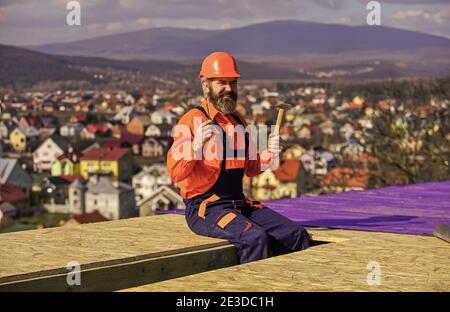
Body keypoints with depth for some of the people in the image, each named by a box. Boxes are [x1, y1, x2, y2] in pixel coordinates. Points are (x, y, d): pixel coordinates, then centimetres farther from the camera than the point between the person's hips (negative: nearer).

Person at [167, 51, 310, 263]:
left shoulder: (238, 121, 16)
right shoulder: (193, 120, -8)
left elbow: (251, 168, 25)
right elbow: (175, 173, -17)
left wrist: (269, 155, 4)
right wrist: (196, 146, -33)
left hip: (240, 204, 8)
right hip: (205, 208, -7)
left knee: (298, 236, -7)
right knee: (256, 238, -32)